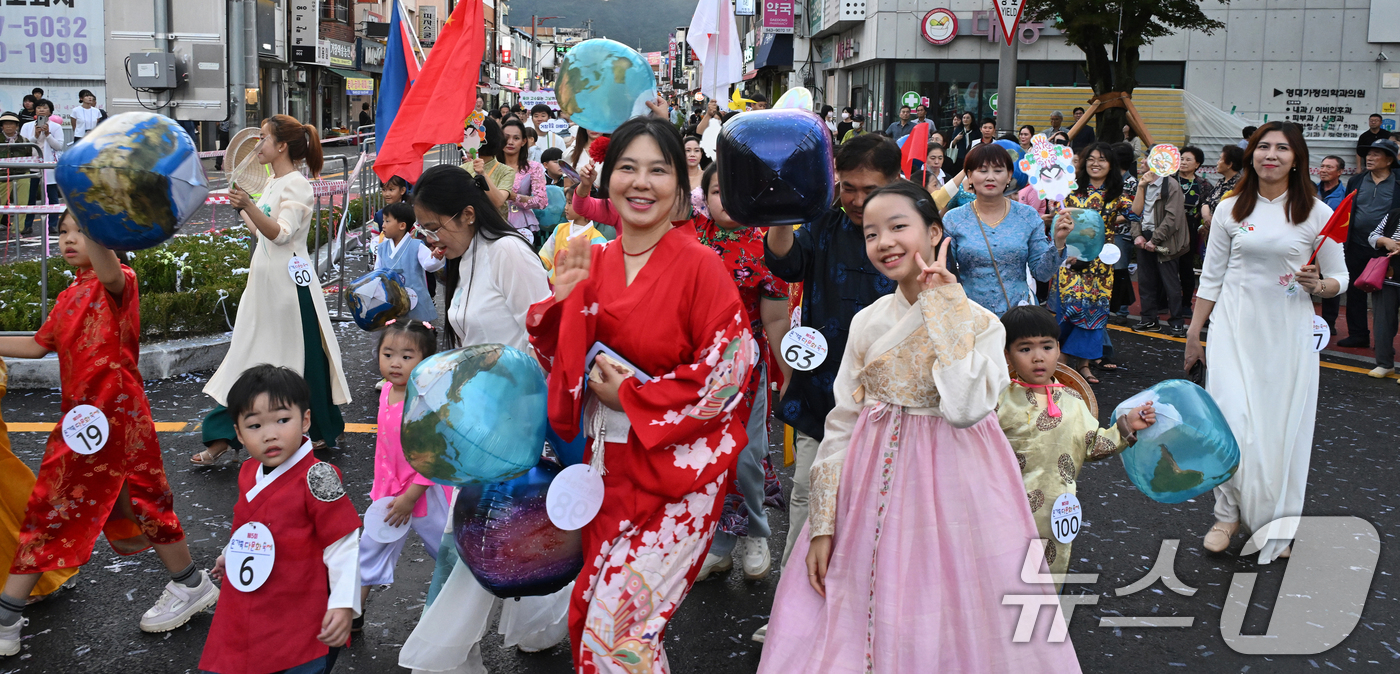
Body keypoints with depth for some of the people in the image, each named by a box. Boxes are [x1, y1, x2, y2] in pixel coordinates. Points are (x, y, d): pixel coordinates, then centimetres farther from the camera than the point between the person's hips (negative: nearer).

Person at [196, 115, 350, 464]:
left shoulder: (297, 185, -14)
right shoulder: (273, 183, 13)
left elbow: (281, 233, -26)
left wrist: (249, 206, -40)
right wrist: (241, 209, 37)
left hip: (289, 282, -9)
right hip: (264, 280, 9)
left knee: (300, 358, 3)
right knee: (246, 355, 7)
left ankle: (324, 431, 21)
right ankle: (222, 437, 10)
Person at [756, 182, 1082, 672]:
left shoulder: (981, 323, -8)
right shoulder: (867, 323, 2)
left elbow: (965, 409, -26)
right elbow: (841, 424, 5)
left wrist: (945, 305, -19)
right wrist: (823, 524, 0)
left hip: (952, 488, -3)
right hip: (875, 491, 3)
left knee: (948, 624, 6)